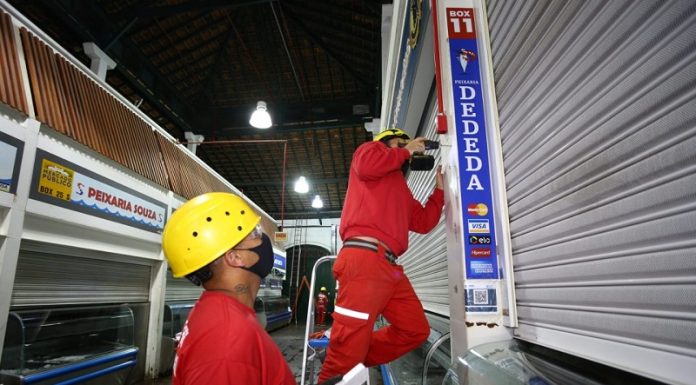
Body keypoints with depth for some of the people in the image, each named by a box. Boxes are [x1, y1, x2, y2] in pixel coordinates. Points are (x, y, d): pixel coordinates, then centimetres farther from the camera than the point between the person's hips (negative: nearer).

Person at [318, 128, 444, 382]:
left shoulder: (401, 190, 34)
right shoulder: (373, 150, 13)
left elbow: (424, 222, 29)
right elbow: (366, 164, -12)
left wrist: (439, 189, 28)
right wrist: (406, 151, 1)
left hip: (389, 265, 9)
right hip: (364, 258, -9)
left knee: (416, 330, 13)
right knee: (351, 342, -8)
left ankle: (354, 360, 17)